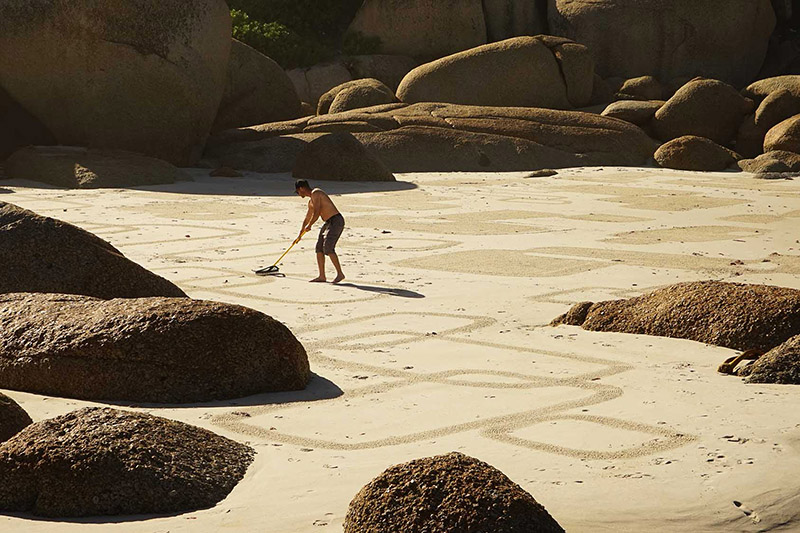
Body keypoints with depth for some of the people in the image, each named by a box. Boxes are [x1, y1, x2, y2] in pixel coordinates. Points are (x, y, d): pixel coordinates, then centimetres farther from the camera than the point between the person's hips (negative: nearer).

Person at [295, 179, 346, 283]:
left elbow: (316, 213, -18)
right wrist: (299, 236, 34)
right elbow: (307, 219, 31)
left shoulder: (316, 193, -10)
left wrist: (309, 226, -7)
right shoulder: (311, 201, 21)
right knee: (319, 247, 6)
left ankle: (340, 274, -12)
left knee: (328, 247, -17)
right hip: (328, 223, 10)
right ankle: (322, 276, 8)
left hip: (336, 221, -10)